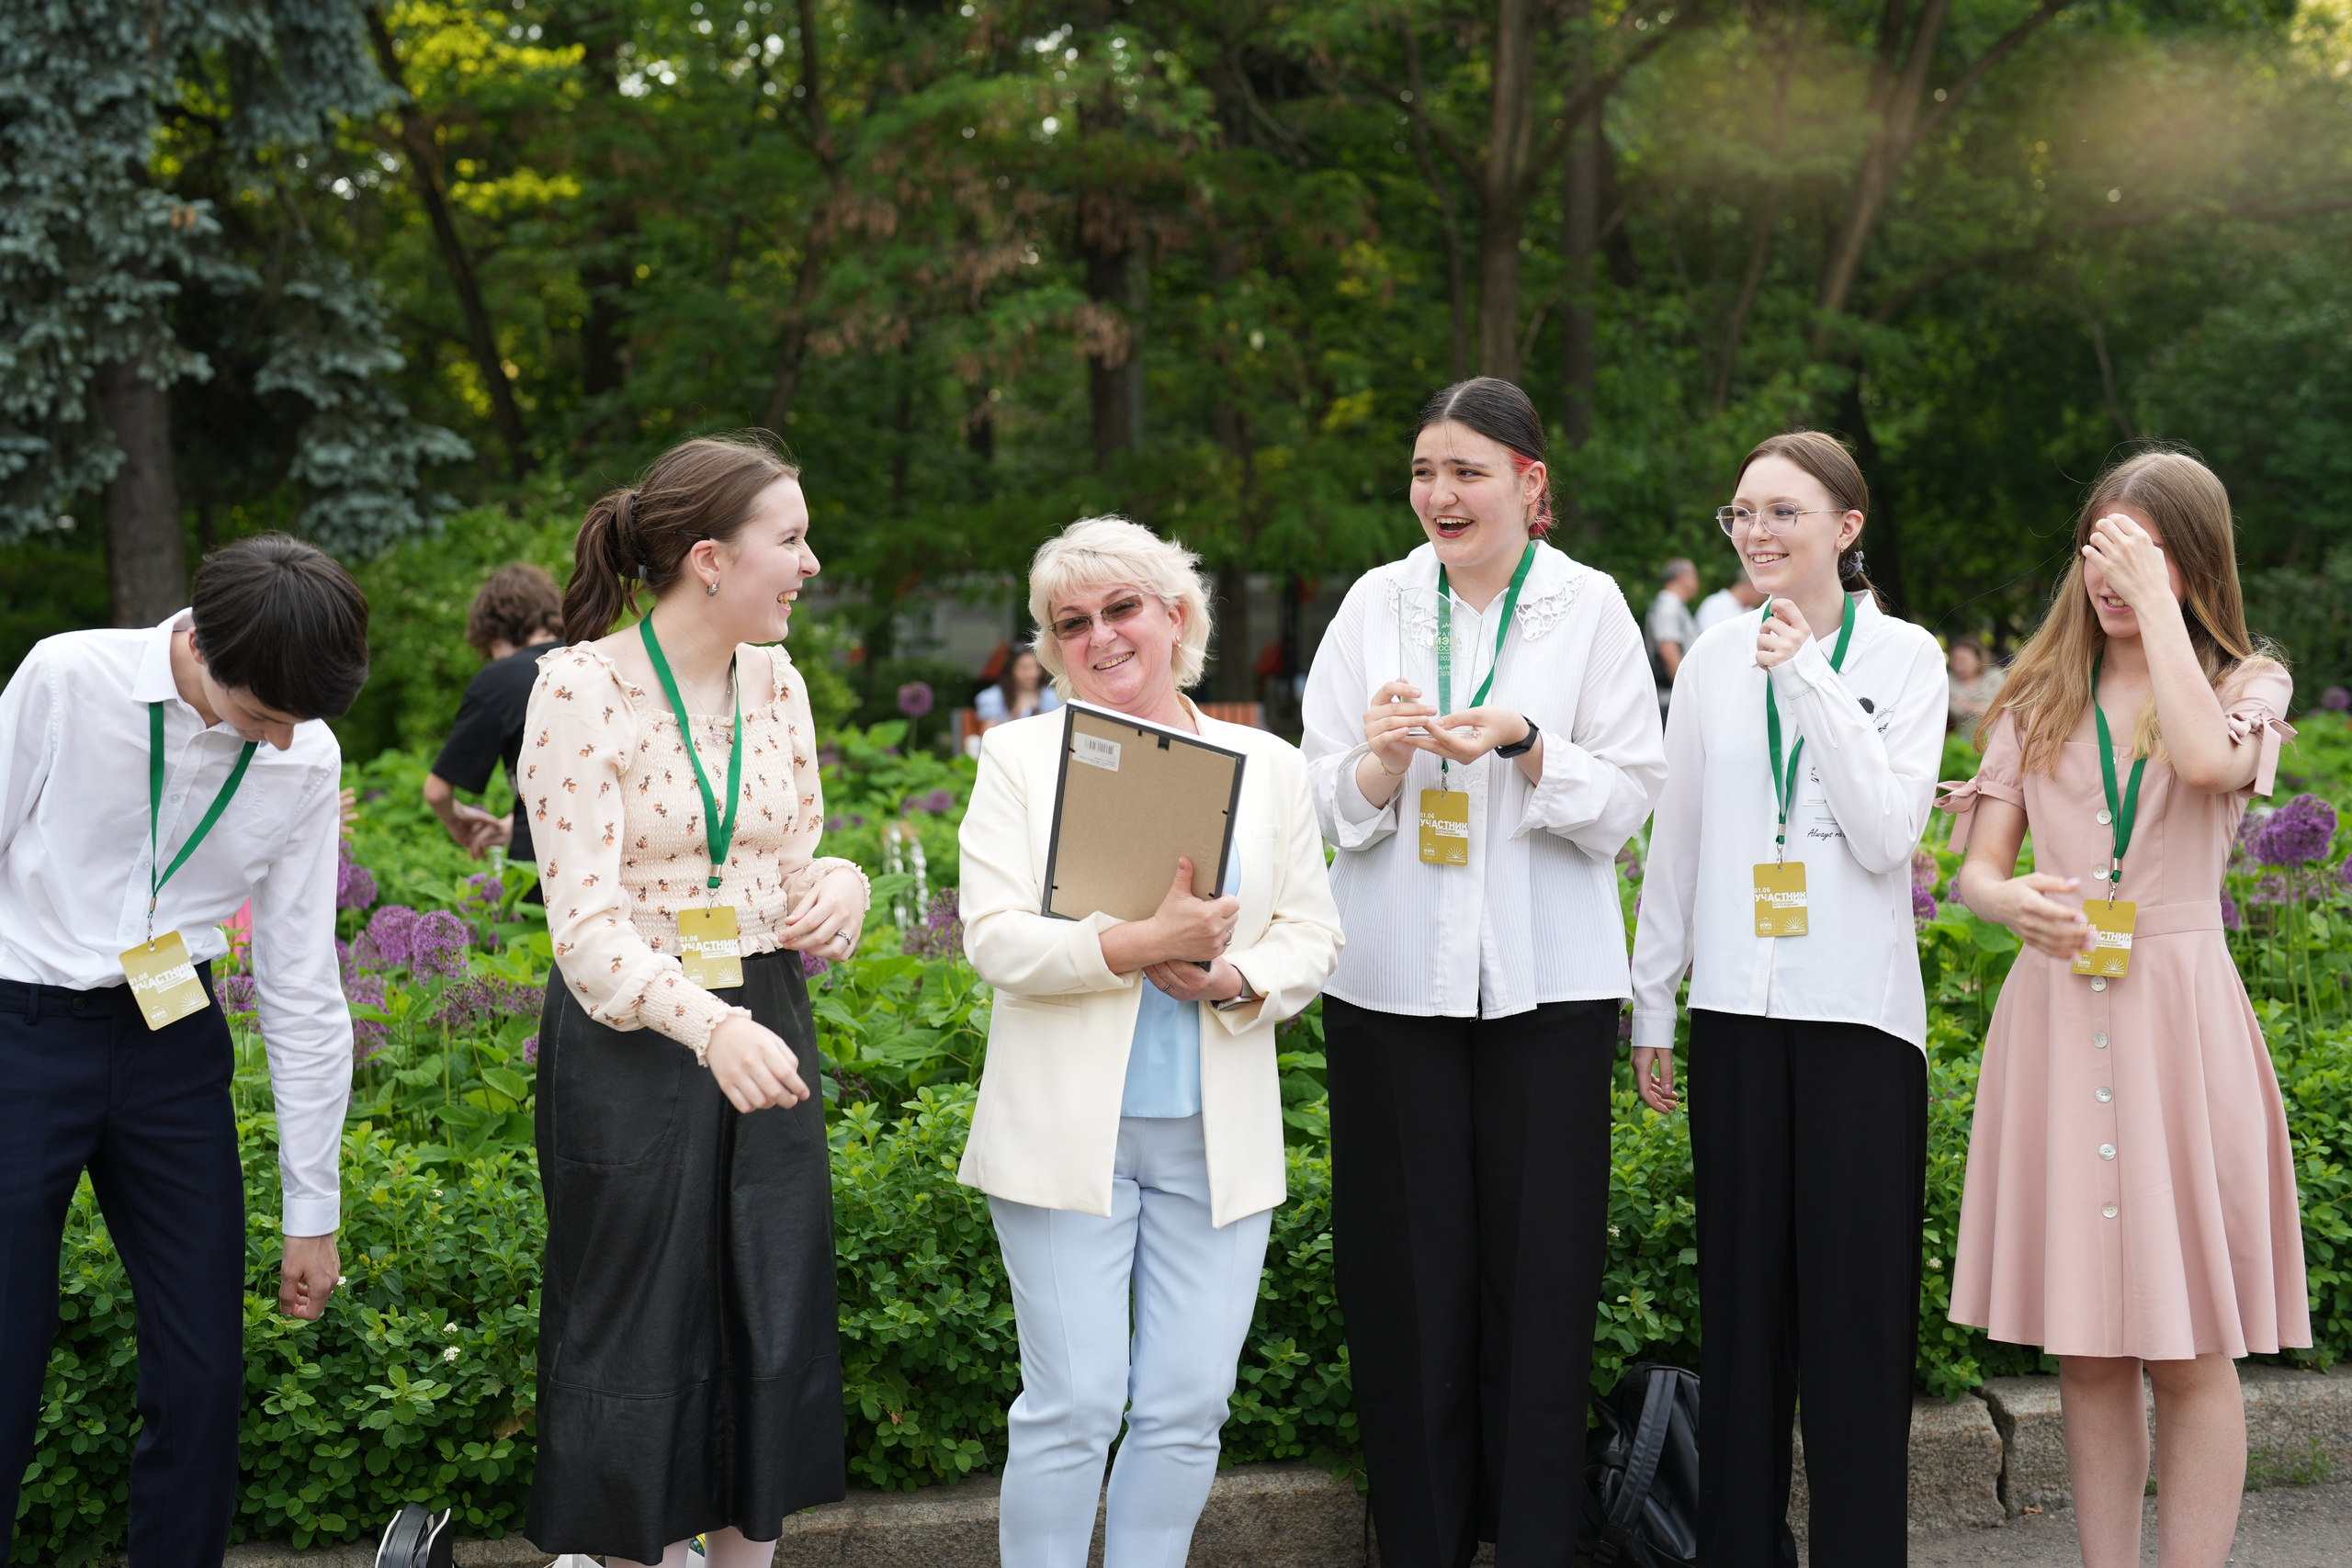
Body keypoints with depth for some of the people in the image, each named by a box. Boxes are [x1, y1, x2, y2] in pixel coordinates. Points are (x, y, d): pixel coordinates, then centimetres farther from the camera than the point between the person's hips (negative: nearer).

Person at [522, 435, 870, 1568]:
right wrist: (710, 1028, -38)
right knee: (640, 1344, 3)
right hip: (631, 1043, -6)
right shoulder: (582, 690, -15)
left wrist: (838, 886, -10)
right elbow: (587, 921, -21)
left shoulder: (776, 683, 5)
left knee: (774, 1332, 10)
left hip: (764, 1028, 6)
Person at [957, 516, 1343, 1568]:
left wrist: (1234, 981, -13)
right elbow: (995, 938, -6)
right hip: (1070, 1130, -2)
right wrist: (1137, 946, -19)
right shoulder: (1020, 757, 5)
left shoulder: (1269, 767, 11)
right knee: (1073, 1404, -3)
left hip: (1218, 1135, 3)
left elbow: (1310, 935, 8)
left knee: (1187, 1407, 3)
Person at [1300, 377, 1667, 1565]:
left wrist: (1525, 743, -17)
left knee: (1538, 1268, 0)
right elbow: (1319, 804, 7)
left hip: (1545, 983, -1)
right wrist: (1381, 763, -13)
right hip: (1393, 978, 2)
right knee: (1407, 1270, 4)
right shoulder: (1377, 602, 7)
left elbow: (1629, 802, -1)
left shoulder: (1588, 606, 2)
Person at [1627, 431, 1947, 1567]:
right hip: (1738, 1007, 3)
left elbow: (1887, 835, -11)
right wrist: (1652, 1002, 12)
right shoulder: (1715, 659, 7)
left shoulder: (1905, 657, 0)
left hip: (1857, 1007, -3)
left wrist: (1813, 680, -15)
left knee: (1856, 1297, 0)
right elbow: (1676, 842, 12)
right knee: (1742, 1290, 8)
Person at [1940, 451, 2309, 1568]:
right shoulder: (2039, 698, 13)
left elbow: (2208, 762, -20)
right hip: (2056, 1016, 3)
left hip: (2176, 1019, -3)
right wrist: (2013, 900, -16)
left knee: (2191, 1350, -1)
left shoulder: (2244, 686, 5)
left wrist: (2157, 600, -12)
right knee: (2086, 1348, 7)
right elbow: (1976, 866, 7)